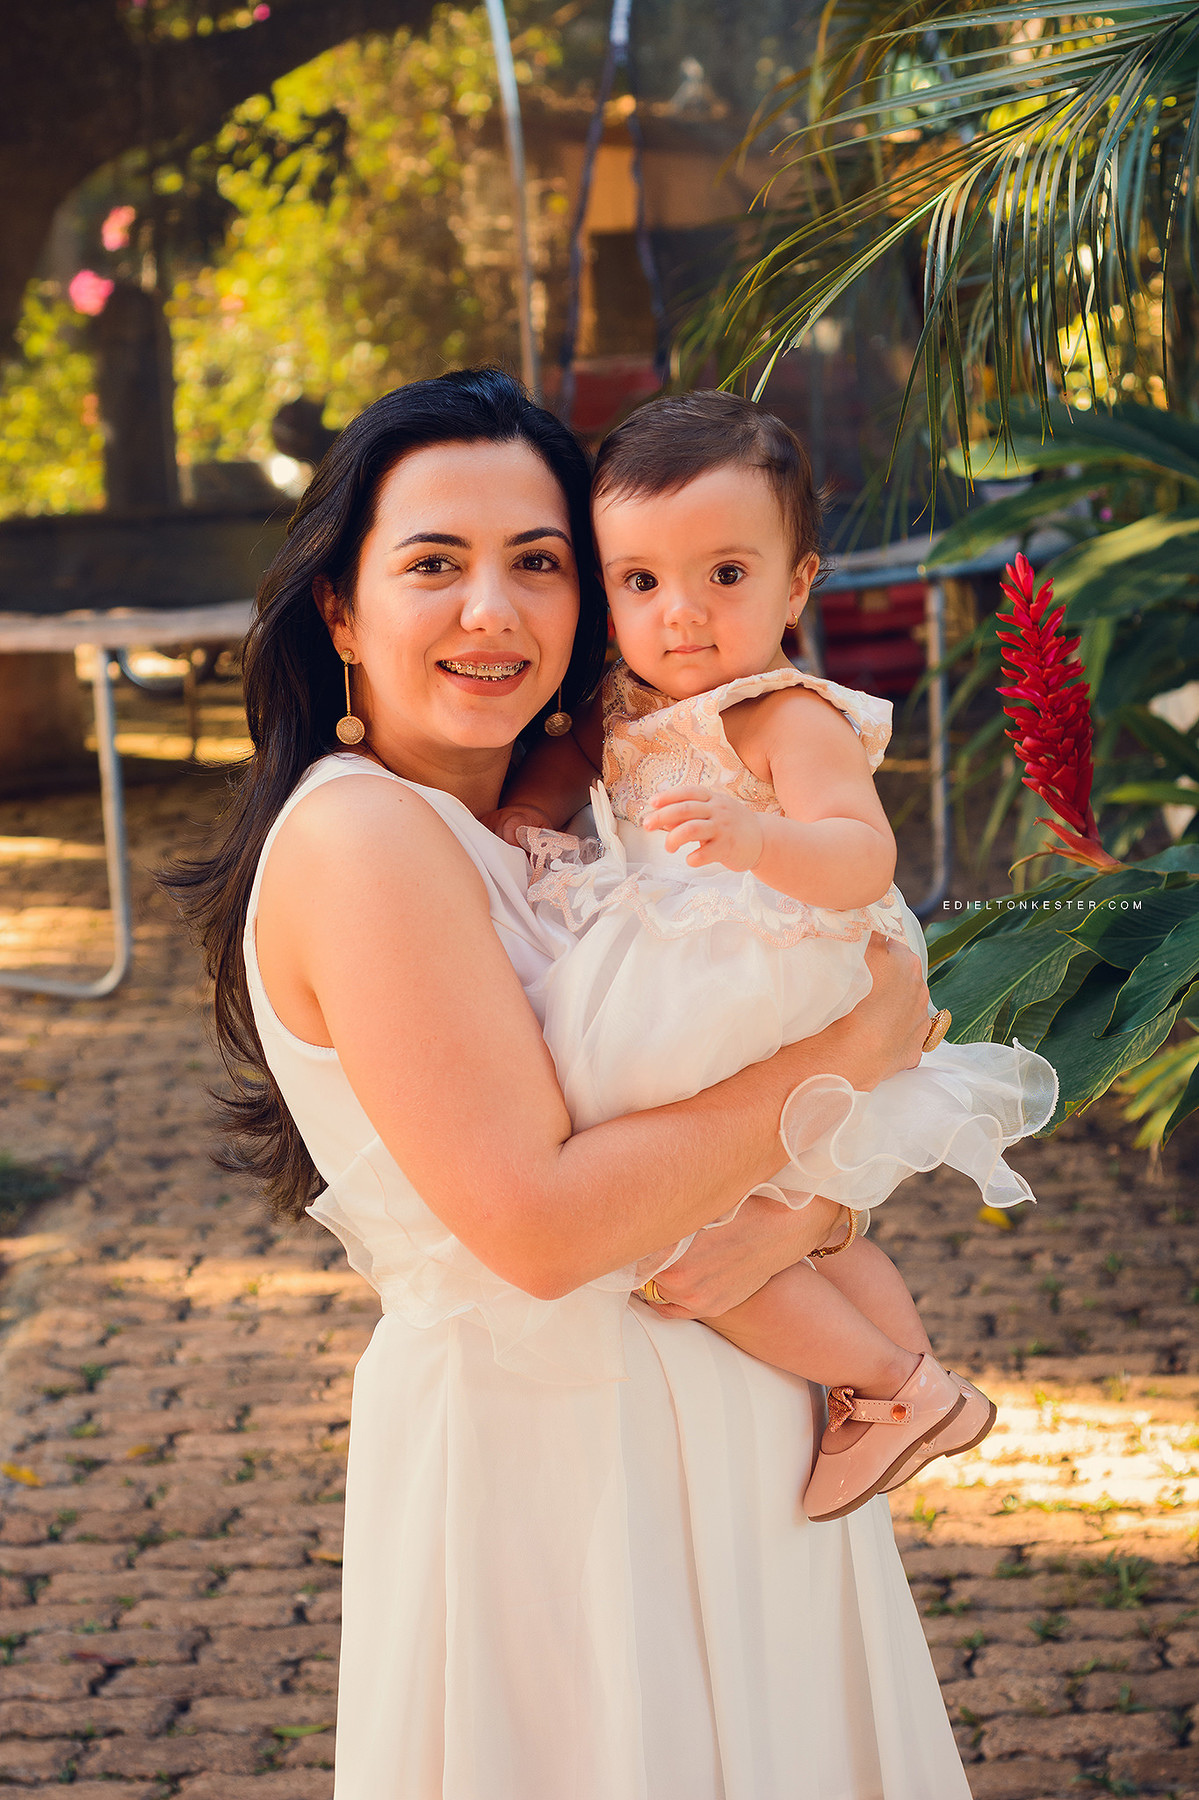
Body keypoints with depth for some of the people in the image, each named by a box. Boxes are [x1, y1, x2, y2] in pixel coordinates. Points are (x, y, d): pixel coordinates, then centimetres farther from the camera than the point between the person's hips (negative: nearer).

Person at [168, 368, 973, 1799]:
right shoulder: (359, 837, -18)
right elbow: (541, 1222, -26)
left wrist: (801, 1207, -17)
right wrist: (853, 1044, -18)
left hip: (724, 1412, 8)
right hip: (538, 1450, -8)